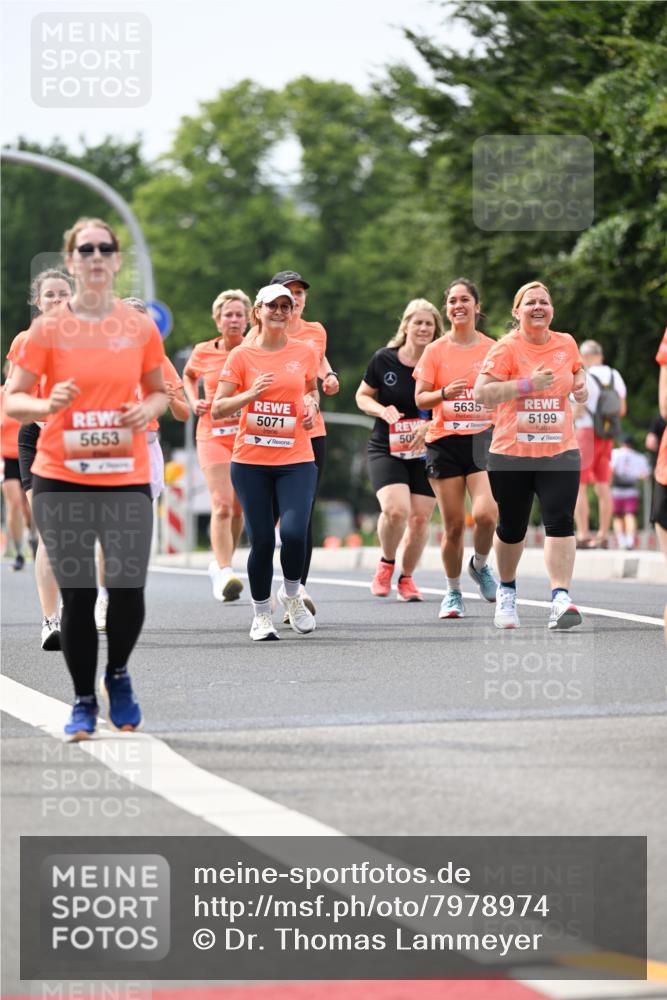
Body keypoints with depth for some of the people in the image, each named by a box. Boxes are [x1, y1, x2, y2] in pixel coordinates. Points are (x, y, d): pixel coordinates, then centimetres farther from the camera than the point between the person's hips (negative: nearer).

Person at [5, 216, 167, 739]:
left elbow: (159, 391, 17)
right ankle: (84, 702, 16)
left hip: (127, 477, 1)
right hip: (61, 479, -1)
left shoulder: (141, 327, 4)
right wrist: (48, 405, -21)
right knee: (77, 594, -1)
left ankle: (117, 674, 24)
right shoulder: (48, 328, -2)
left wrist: (147, 409, -5)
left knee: (129, 590, -7)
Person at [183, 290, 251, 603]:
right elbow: (188, 375, 22)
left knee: (239, 508, 8)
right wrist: (194, 402, 6)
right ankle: (225, 574, -19)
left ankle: (220, 563, 30)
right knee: (222, 504, -15)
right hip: (213, 433, -1)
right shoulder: (203, 352, 0)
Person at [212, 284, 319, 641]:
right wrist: (250, 394, -17)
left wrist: (312, 404, 3)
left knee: (294, 532, -17)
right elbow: (217, 410, -2)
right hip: (250, 461, -1)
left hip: (296, 459, 1)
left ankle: (291, 594, 12)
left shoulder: (304, 353, 6)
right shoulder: (242, 355, 0)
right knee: (261, 540, -2)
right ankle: (261, 615, 17)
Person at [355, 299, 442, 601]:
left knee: (420, 517, 0)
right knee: (395, 510, -21)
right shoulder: (384, 359, -3)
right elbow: (362, 396, 9)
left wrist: (430, 425, -18)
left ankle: (406, 577, 24)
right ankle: (386, 563, 8)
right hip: (386, 449, -1)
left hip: (426, 452, 1)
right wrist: (382, 410, -12)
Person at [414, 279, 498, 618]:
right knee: (453, 524, 0)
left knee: (485, 514, -20)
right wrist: (444, 393, -18)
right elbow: (420, 399, 1)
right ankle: (453, 593, 18)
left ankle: (480, 565, 11)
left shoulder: (493, 348, 5)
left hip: (483, 438, 0)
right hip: (444, 441, 0)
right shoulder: (435, 351, 3)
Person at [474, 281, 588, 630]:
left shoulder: (566, 344, 6)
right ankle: (506, 589, 35)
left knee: (560, 521, -15)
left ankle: (561, 598, -20)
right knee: (511, 528, 9)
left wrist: (581, 386, 5)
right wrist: (527, 384, -23)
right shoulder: (506, 348, -7)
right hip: (510, 454, -2)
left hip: (559, 452, 2)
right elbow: (482, 394, -16)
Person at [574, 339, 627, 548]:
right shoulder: (615, 376, 8)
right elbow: (622, 410, 13)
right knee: (603, 487, 10)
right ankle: (603, 535, 10)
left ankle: (582, 535, -8)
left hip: (586, 432, -6)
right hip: (607, 436, 6)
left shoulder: (583, 378, -12)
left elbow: (577, 412, -16)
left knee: (578, 487, -2)